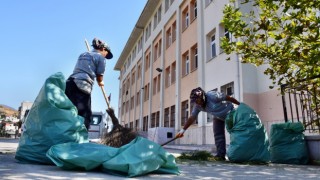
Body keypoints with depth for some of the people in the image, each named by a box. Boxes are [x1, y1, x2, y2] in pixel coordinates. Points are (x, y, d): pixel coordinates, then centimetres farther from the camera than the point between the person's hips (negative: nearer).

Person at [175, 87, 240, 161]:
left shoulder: (213, 95, -33)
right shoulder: (197, 106, -15)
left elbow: (229, 98, -23)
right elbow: (192, 118, -13)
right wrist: (183, 130, -19)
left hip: (230, 113, -5)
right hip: (218, 117, 5)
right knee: (218, 135, -4)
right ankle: (221, 155, 0)